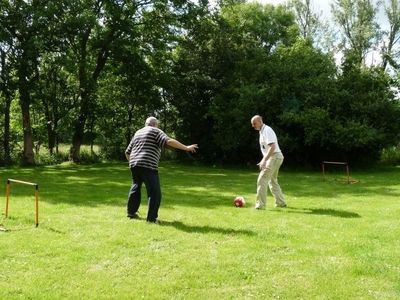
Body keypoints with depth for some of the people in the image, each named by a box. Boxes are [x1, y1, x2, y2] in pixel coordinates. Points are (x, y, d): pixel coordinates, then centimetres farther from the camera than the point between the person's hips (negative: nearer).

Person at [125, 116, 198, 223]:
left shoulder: (137, 133, 22)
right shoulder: (156, 131, 2)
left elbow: (127, 152, 23)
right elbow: (169, 141, -15)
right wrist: (186, 148, -12)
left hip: (134, 165, 7)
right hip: (148, 166, -7)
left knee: (135, 188, 24)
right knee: (154, 192, -3)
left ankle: (131, 212, 31)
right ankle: (152, 218, -6)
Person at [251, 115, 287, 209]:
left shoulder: (267, 130, -16)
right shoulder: (262, 131, 15)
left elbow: (272, 147, -26)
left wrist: (264, 160, -30)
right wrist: (263, 160, 24)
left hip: (274, 157, -11)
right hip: (272, 158, 11)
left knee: (262, 180, -13)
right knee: (272, 181, 19)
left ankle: (260, 204, -12)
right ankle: (281, 202, 27)